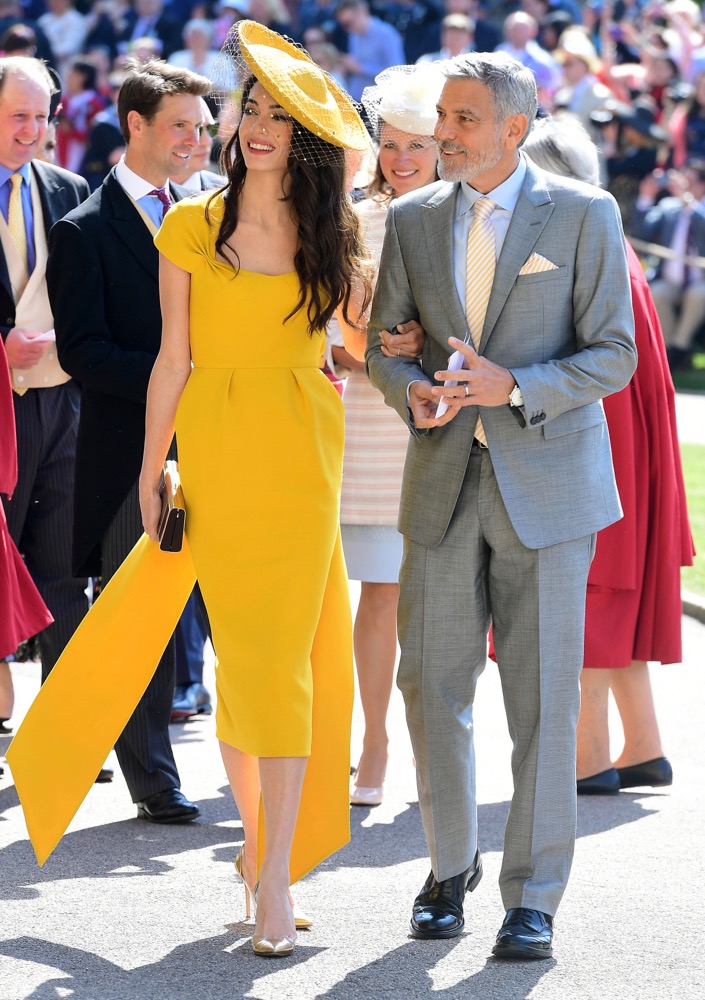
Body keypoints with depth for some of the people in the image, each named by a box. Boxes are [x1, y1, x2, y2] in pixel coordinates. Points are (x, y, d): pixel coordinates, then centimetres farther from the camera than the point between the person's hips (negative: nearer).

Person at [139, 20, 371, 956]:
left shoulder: (330, 237, 4)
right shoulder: (191, 228, 1)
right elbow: (173, 360, 5)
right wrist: (150, 473, 6)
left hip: (302, 456, 0)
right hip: (216, 449, 0)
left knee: (284, 652, -5)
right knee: (239, 647, 1)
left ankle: (273, 871, -7)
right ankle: (258, 835, 17)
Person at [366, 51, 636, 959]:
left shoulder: (583, 215, -3)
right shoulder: (413, 220, 7)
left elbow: (613, 356, -5)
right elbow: (382, 342, 12)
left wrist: (514, 388, -20)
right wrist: (412, 392, -11)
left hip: (546, 483, -3)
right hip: (444, 481, 3)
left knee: (542, 695, -3)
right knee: (432, 682, 5)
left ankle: (533, 899, 3)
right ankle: (450, 865, 23)